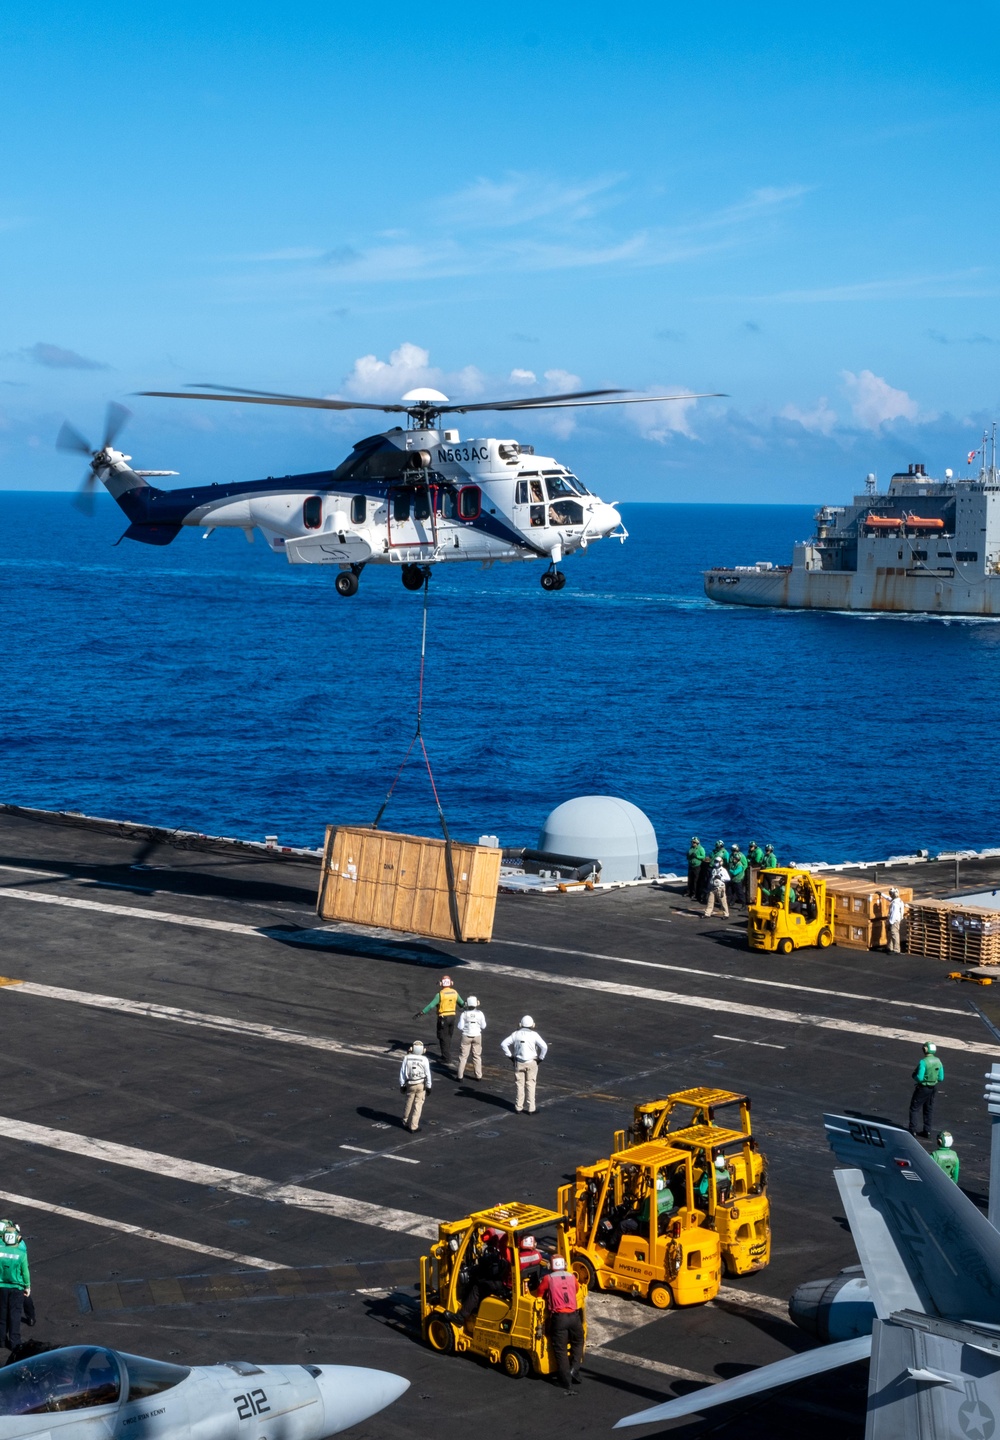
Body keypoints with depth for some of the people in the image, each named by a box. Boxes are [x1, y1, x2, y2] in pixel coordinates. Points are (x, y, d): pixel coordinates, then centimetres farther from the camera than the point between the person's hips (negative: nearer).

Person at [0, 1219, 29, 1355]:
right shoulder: (21, 1253, -19)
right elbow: (25, 1272, -10)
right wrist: (27, 1286, 5)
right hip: (17, 1287, -2)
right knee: (15, 1314, 8)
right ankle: (14, 1342, 10)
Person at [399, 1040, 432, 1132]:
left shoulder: (406, 1058, -6)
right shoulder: (424, 1060, -10)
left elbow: (402, 1072, -3)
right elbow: (428, 1074, -7)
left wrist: (402, 1085, 6)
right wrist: (428, 1086, 3)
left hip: (410, 1084, 2)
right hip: (421, 1084, -2)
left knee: (409, 1104, 17)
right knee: (418, 1105, 5)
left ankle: (406, 1123, 28)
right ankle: (413, 1126, 6)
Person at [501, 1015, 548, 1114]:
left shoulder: (516, 1034, -3)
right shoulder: (534, 1035, -12)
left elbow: (503, 1044, -3)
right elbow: (544, 1047, -20)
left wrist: (510, 1056, 5)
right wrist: (540, 1058, -5)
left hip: (518, 1063, 2)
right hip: (531, 1063, -2)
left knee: (519, 1085, 11)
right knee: (530, 1085, 6)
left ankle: (518, 1107, 15)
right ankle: (530, 1109, 8)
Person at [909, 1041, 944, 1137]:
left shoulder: (923, 1062, -23)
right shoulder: (938, 1062, -2)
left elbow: (919, 1078, -25)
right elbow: (941, 1078, 3)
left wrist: (914, 1075, -4)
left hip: (923, 1088, -6)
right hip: (933, 1088, 6)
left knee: (915, 1108, 6)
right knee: (929, 1109, 16)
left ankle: (912, 1130, 6)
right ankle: (927, 1131, 21)